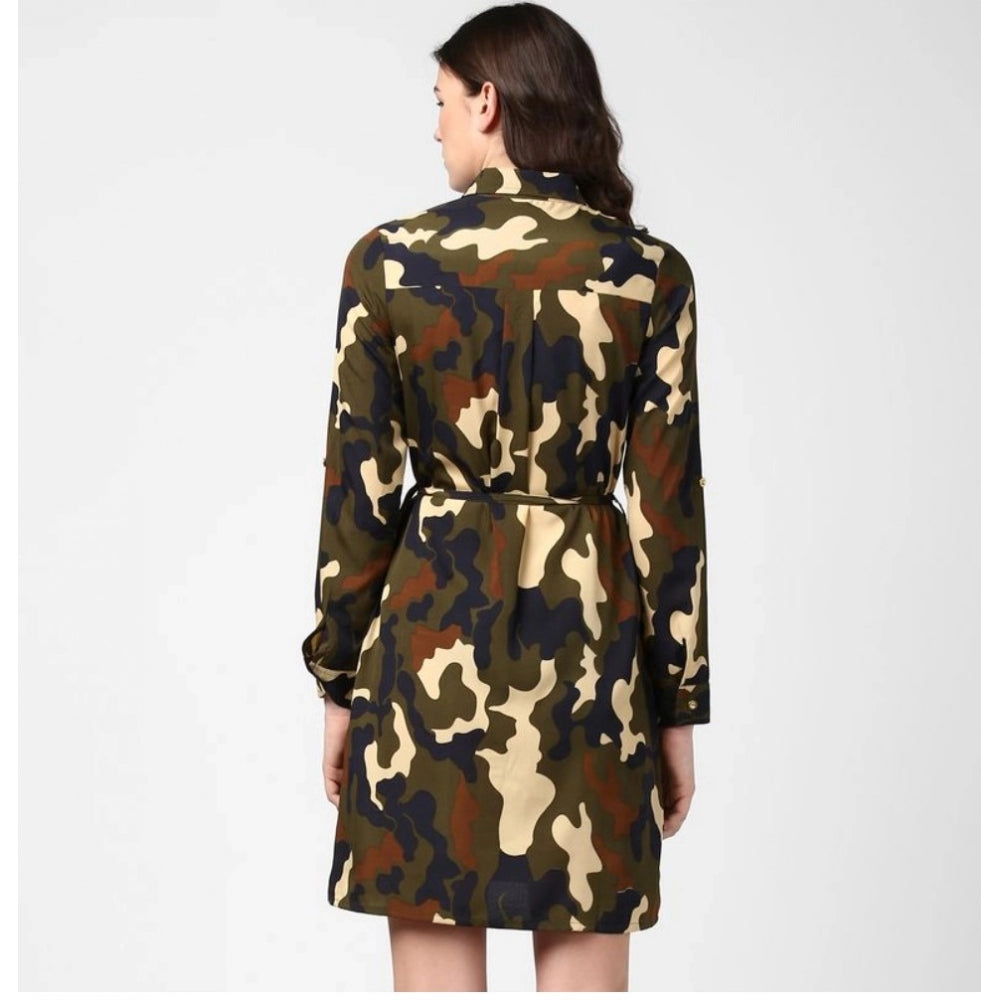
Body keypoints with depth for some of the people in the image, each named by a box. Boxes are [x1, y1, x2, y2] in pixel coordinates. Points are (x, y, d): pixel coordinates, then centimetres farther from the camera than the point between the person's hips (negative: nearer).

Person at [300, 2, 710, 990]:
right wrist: (678, 707, 6)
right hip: (589, 634, 1)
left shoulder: (390, 259, -4)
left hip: (431, 628, -1)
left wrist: (339, 682, 8)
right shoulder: (650, 274, -2)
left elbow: (357, 492, -2)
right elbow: (669, 505, -2)